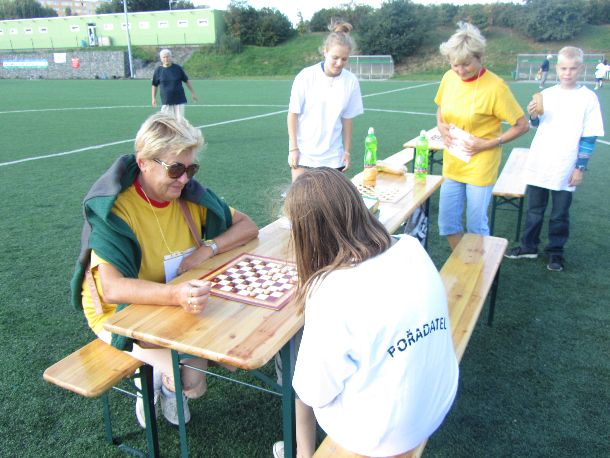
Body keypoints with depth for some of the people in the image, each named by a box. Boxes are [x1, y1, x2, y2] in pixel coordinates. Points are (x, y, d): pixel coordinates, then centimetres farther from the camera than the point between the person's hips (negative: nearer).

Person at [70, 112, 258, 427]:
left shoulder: (188, 194, -6)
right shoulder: (113, 208, -24)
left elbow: (247, 226, 1)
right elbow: (112, 288, -35)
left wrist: (209, 248, -19)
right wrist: (175, 295, -52)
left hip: (182, 302, 6)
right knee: (193, 380, -24)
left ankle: (169, 381, 17)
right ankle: (157, 375, 11)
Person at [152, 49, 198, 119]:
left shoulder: (177, 68, 0)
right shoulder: (158, 70, 2)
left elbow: (186, 81, 8)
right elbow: (154, 85, 9)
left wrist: (192, 93, 8)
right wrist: (154, 98, 6)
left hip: (179, 100, 0)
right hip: (166, 102, 0)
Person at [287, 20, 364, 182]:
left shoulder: (351, 81, -4)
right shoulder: (306, 76, -11)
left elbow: (347, 119, 5)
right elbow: (293, 114, -4)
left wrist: (347, 151, 7)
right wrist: (293, 148, -5)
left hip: (333, 156, 2)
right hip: (304, 154, -2)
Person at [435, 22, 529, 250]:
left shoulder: (495, 86, -16)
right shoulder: (449, 78, -1)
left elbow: (522, 125, -10)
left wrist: (488, 143, -17)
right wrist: (441, 127, -2)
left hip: (480, 165, -5)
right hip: (452, 163, 6)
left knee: (476, 226, 4)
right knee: (447, 222, 12)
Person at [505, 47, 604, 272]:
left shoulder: (588, 98, -5)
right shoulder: (546, 94, 3)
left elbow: (589, 137, -4)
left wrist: (580, 168, -7)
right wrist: (533, 115, -7)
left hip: (565, 169, -3)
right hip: (538, 164, 3)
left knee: (560, 214, 9)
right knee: (534, 209, 14)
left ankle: (556, 251, 24)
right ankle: (529, 246, 28)